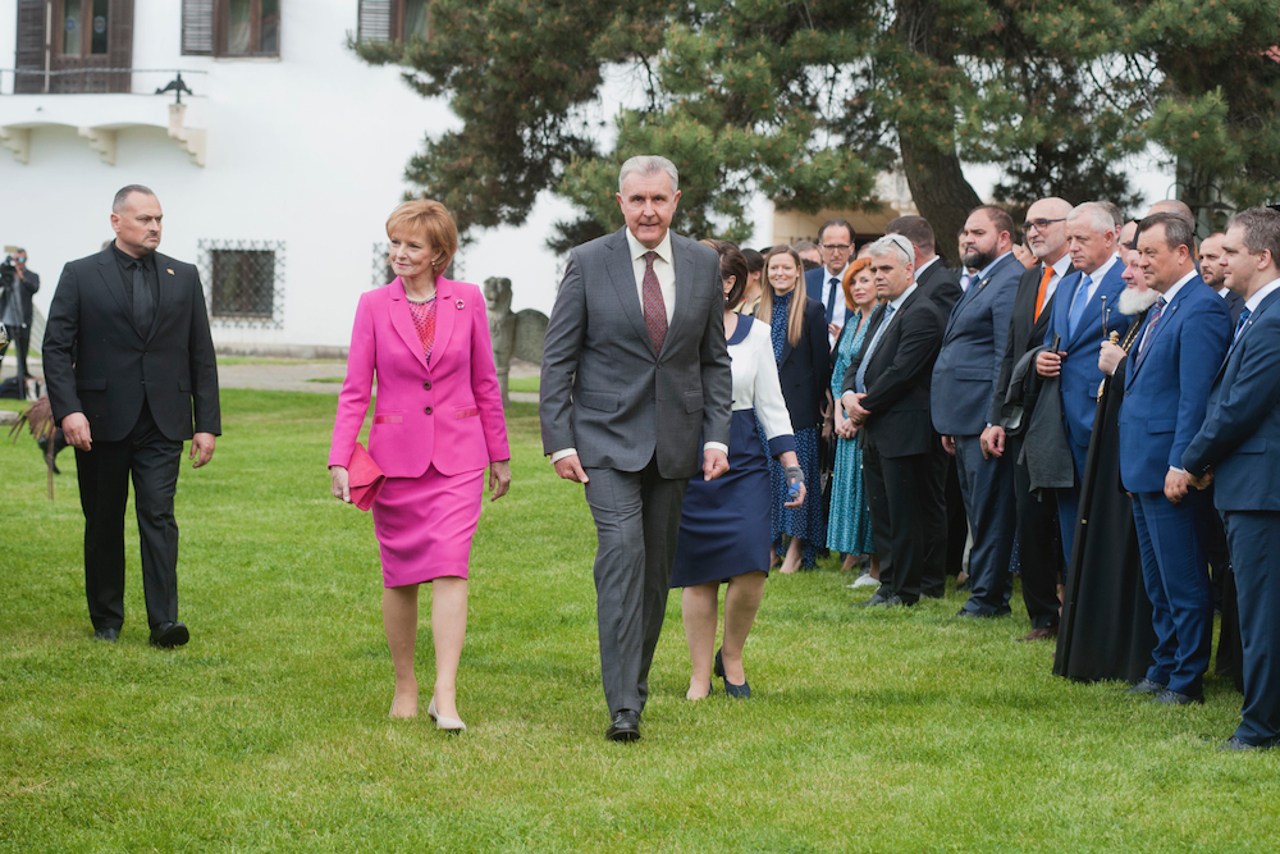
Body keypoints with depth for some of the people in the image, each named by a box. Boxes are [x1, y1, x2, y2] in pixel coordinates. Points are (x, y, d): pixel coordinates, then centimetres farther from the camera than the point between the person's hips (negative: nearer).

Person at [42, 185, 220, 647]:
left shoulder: (184, 278, 10)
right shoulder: (80, 275, 2)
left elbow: (202, 356, 10)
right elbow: (56, 347, -3)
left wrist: (207, 423, 4)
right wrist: (68, 410, -16)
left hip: (163, 424, 1)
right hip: (101, 422, -1)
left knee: (159, 516, -9)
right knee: (103, 522, 8)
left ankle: (164, 621, -12)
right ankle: (106, 619, 19)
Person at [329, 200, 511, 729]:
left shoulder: (467, 301, 2)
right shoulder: (374, 305, 0)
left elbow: (485, 383, 10)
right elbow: (355, 389, 0)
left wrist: (499, 455, 13)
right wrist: (339, 460, -9)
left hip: (457, 455, -1)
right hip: (395, 455, 1)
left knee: (450, 567, -13)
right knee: (399, 576, 7)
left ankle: (445, 696, -15)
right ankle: (404, 687, 23)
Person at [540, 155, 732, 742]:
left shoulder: (702, 264, 6)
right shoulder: (589, 263, -3)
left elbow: (715, 359, 11)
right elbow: (558, 359, -2)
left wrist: (717, 435, 1)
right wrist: (559, 442, -9)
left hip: (675, 439, 4)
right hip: (608, 436, -4)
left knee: (657, 566, 8)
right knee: (623, 552, -16)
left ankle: (635, 683, 22)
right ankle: (623, 705, -18)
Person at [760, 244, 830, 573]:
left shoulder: (811, 311, -3)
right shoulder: (762, 312, 12)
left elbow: (821, 364, -4)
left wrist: (821, 407, -7)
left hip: (798, 406, -5)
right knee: (767, 475, 5)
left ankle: (796, 549, 1)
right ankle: (771, 545, 12)